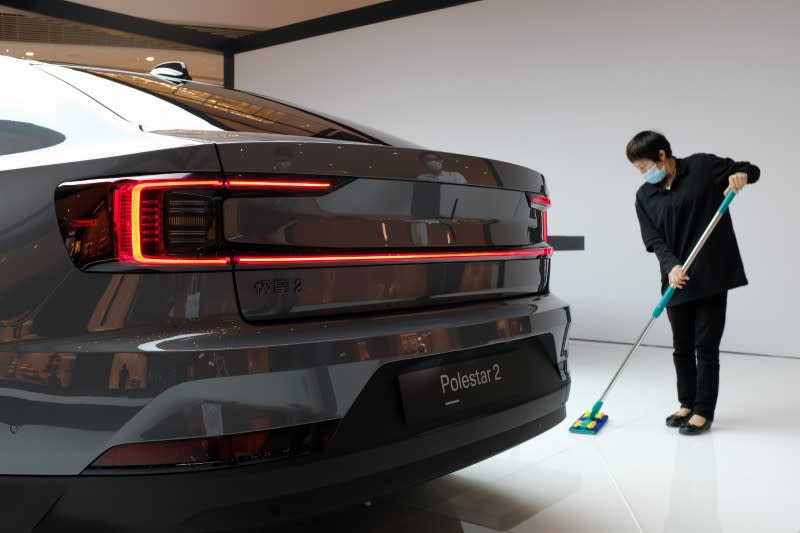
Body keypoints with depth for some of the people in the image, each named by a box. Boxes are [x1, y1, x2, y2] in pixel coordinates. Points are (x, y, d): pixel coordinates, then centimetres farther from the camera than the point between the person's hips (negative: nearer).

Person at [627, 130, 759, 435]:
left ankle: (704, 412, 11)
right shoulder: (645, 196, 5)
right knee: (681, 347, 11)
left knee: (706, 347, 0)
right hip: (676, 280, 4)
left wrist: (741, 174, -18)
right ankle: (687, 404, 27)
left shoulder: (703, 166, -2)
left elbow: (751, 170, 6)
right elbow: (654, 240, -2)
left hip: (712, 276, -4)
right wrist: (671, 265, -21)